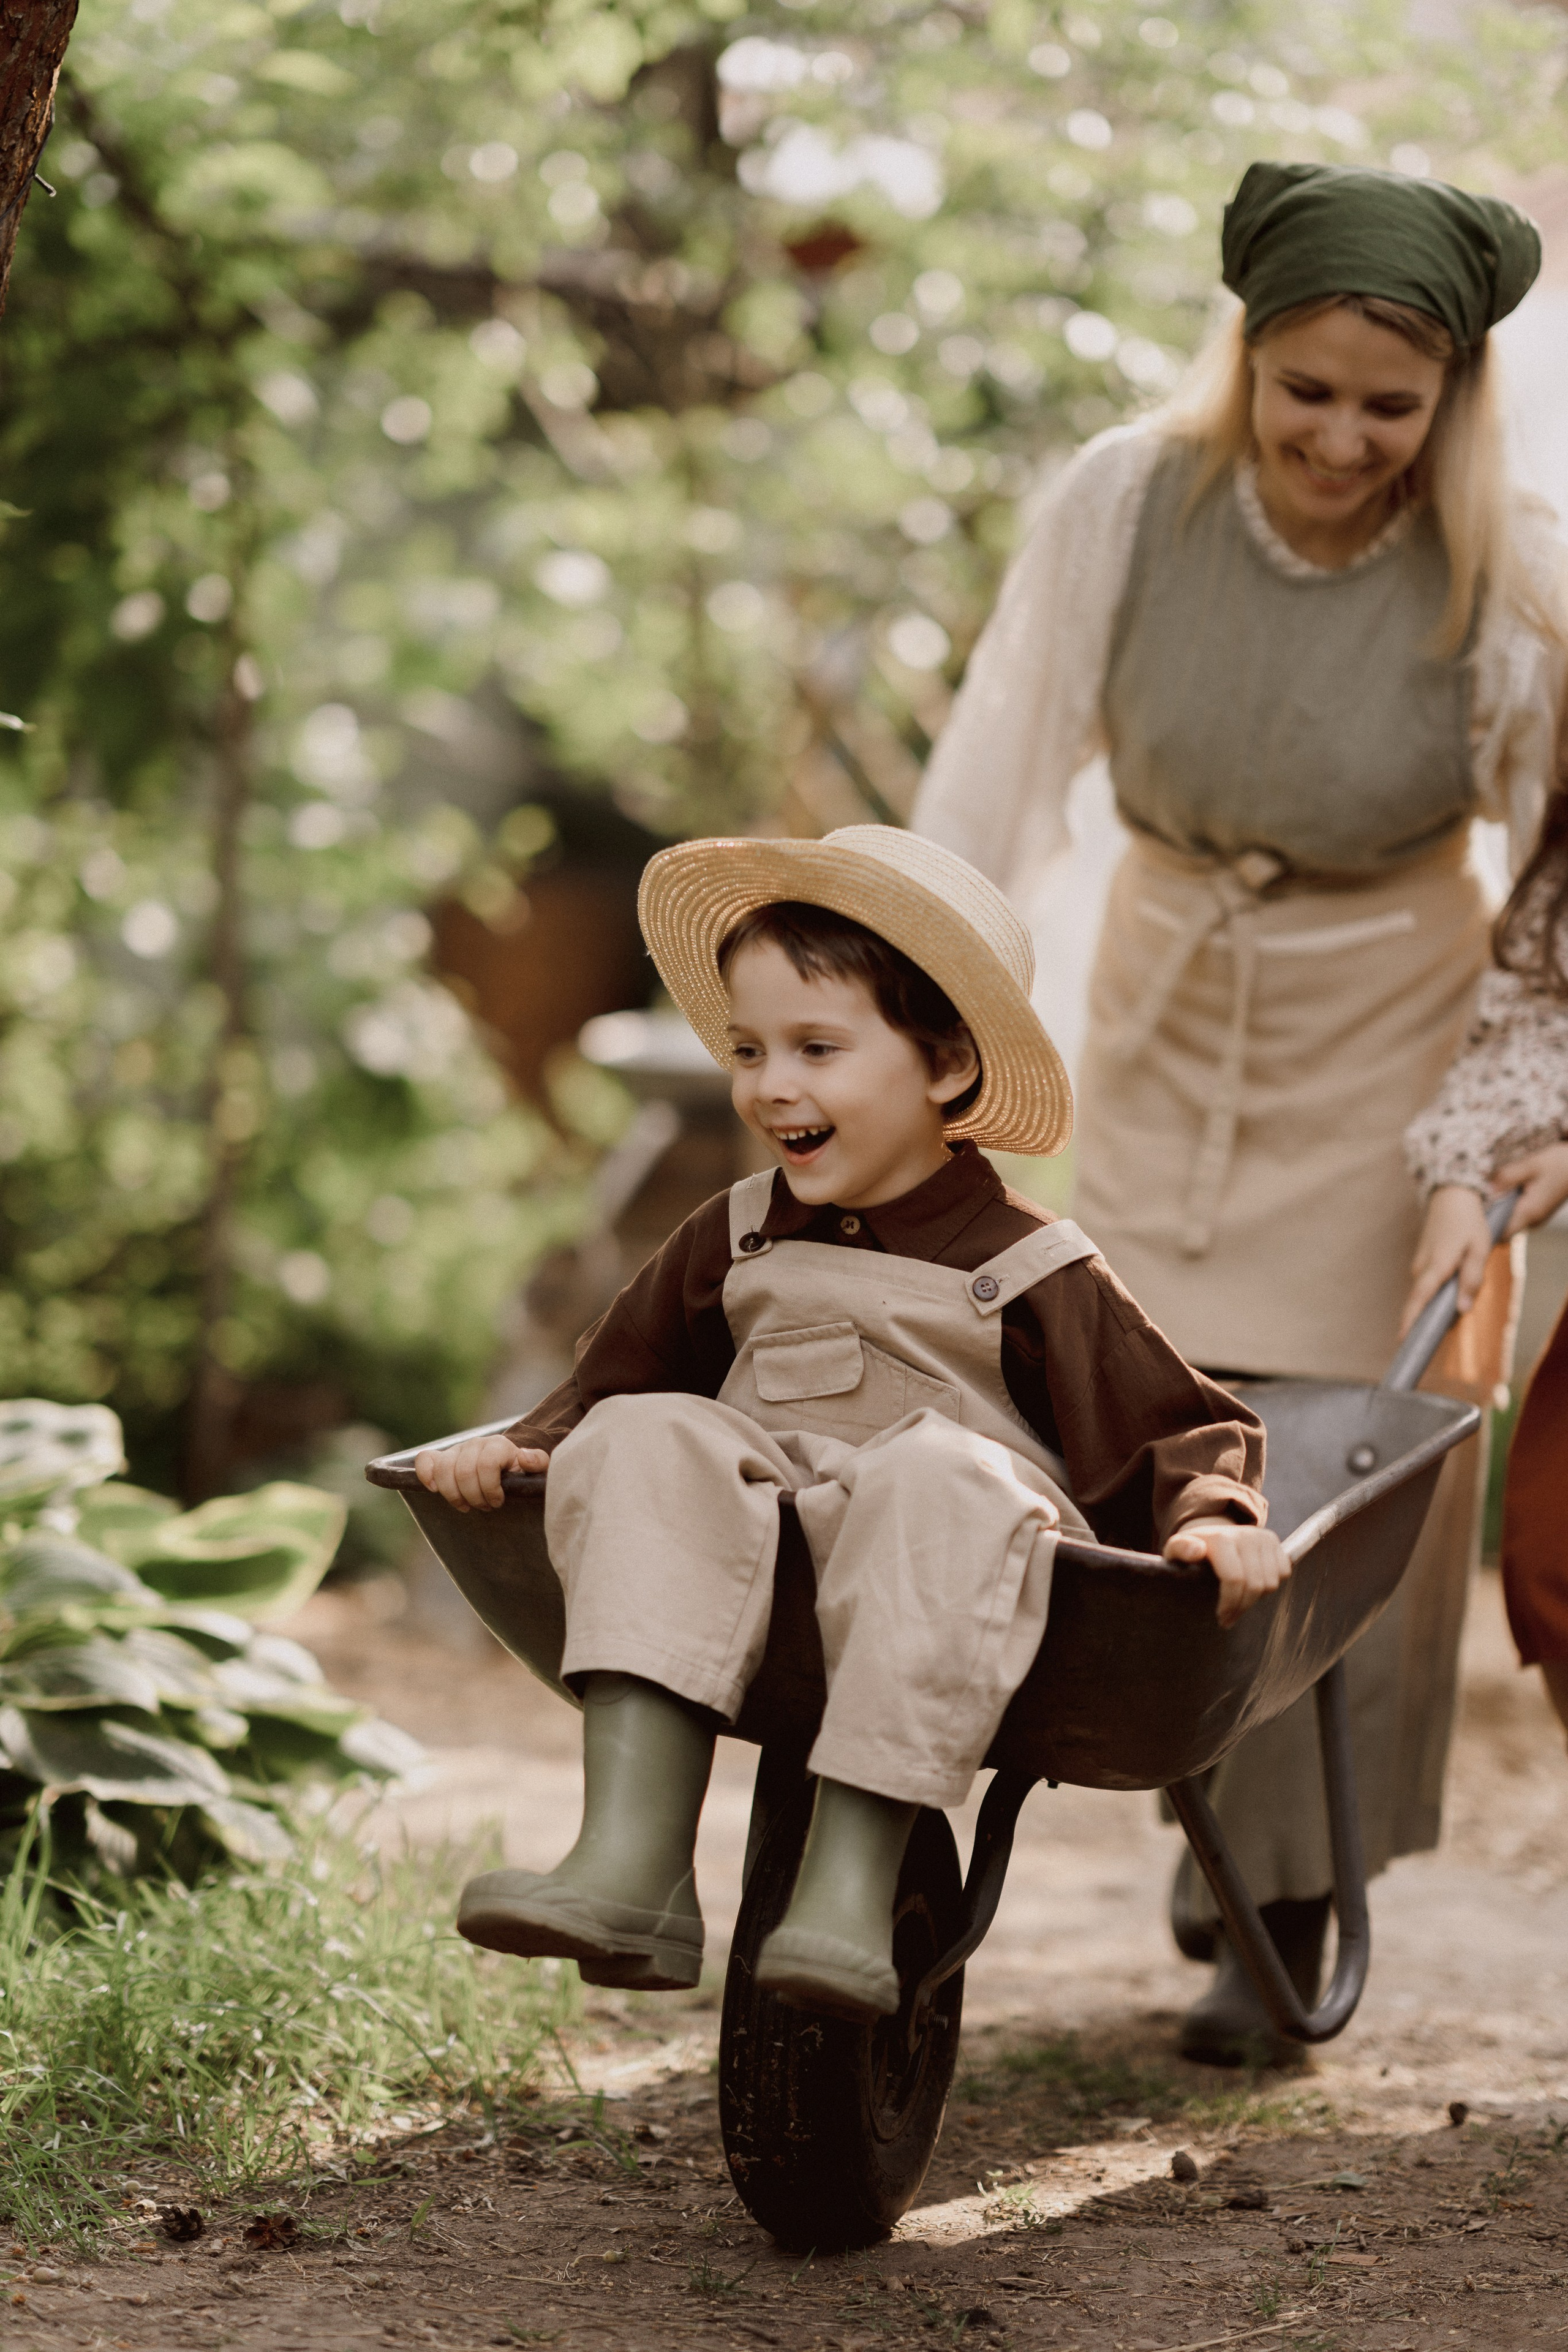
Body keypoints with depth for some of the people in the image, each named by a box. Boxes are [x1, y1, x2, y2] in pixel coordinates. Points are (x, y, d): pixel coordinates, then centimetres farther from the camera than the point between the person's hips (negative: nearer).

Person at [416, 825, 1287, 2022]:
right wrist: (525, 1446, 7)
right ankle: (632, 1866, -40)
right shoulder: (732, 1246, 17)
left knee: (937, 1476, -37)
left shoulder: (1030, 1273, 4)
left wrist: (1217, 1514, -17)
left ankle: (850, 1890, -43)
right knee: (645, 1448, -25)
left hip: (941, 1564, -4)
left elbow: (1174, 1431, 3)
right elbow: (619, 1381, 25)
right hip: (751, 1535, 4)